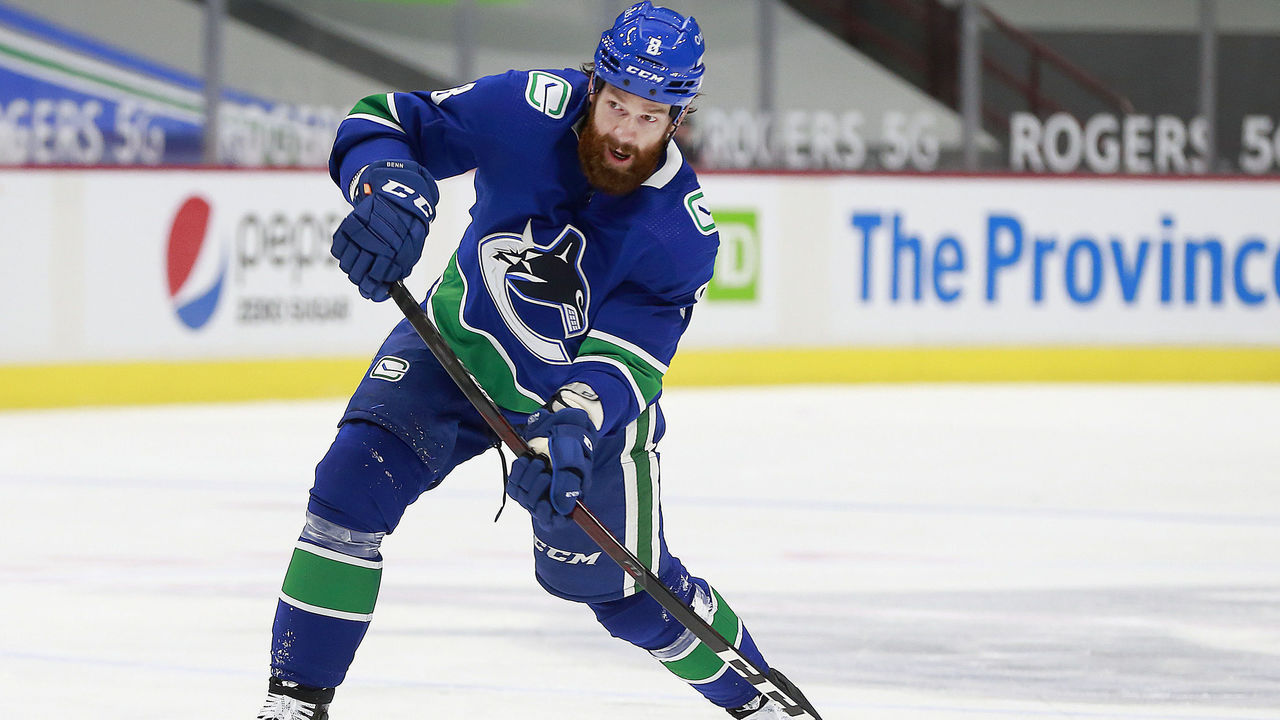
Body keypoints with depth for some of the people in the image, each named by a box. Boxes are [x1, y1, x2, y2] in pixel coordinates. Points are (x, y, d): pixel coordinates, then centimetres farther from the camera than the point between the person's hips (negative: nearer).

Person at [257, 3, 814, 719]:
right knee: (354, 479, -19)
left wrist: (572, 425, -47)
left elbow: (625, 359, -27)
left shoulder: (682, 232, -25)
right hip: (457, 345, 1)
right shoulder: (529, 110, -24)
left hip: (588, 396, -1)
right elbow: (384, 121, -20)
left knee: (620, 584, 4)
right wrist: (389, 191, -42)